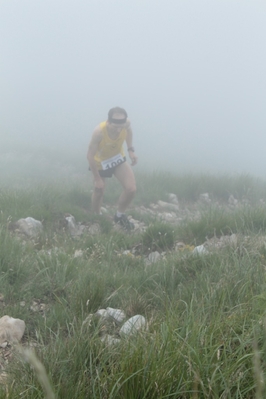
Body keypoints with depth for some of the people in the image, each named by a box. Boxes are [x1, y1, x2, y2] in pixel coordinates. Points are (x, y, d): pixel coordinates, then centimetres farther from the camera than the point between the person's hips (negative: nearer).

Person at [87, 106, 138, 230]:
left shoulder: (126, 123, -30)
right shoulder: (99, 132, -41)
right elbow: (90, 156, -28)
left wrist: (131, 150, -10)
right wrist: (97, 179, -22)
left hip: (118, 158, 3)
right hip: (100, 161, -3)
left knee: (131, 189, -11)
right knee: (98, 193, 15)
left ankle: (120, 214, 17)